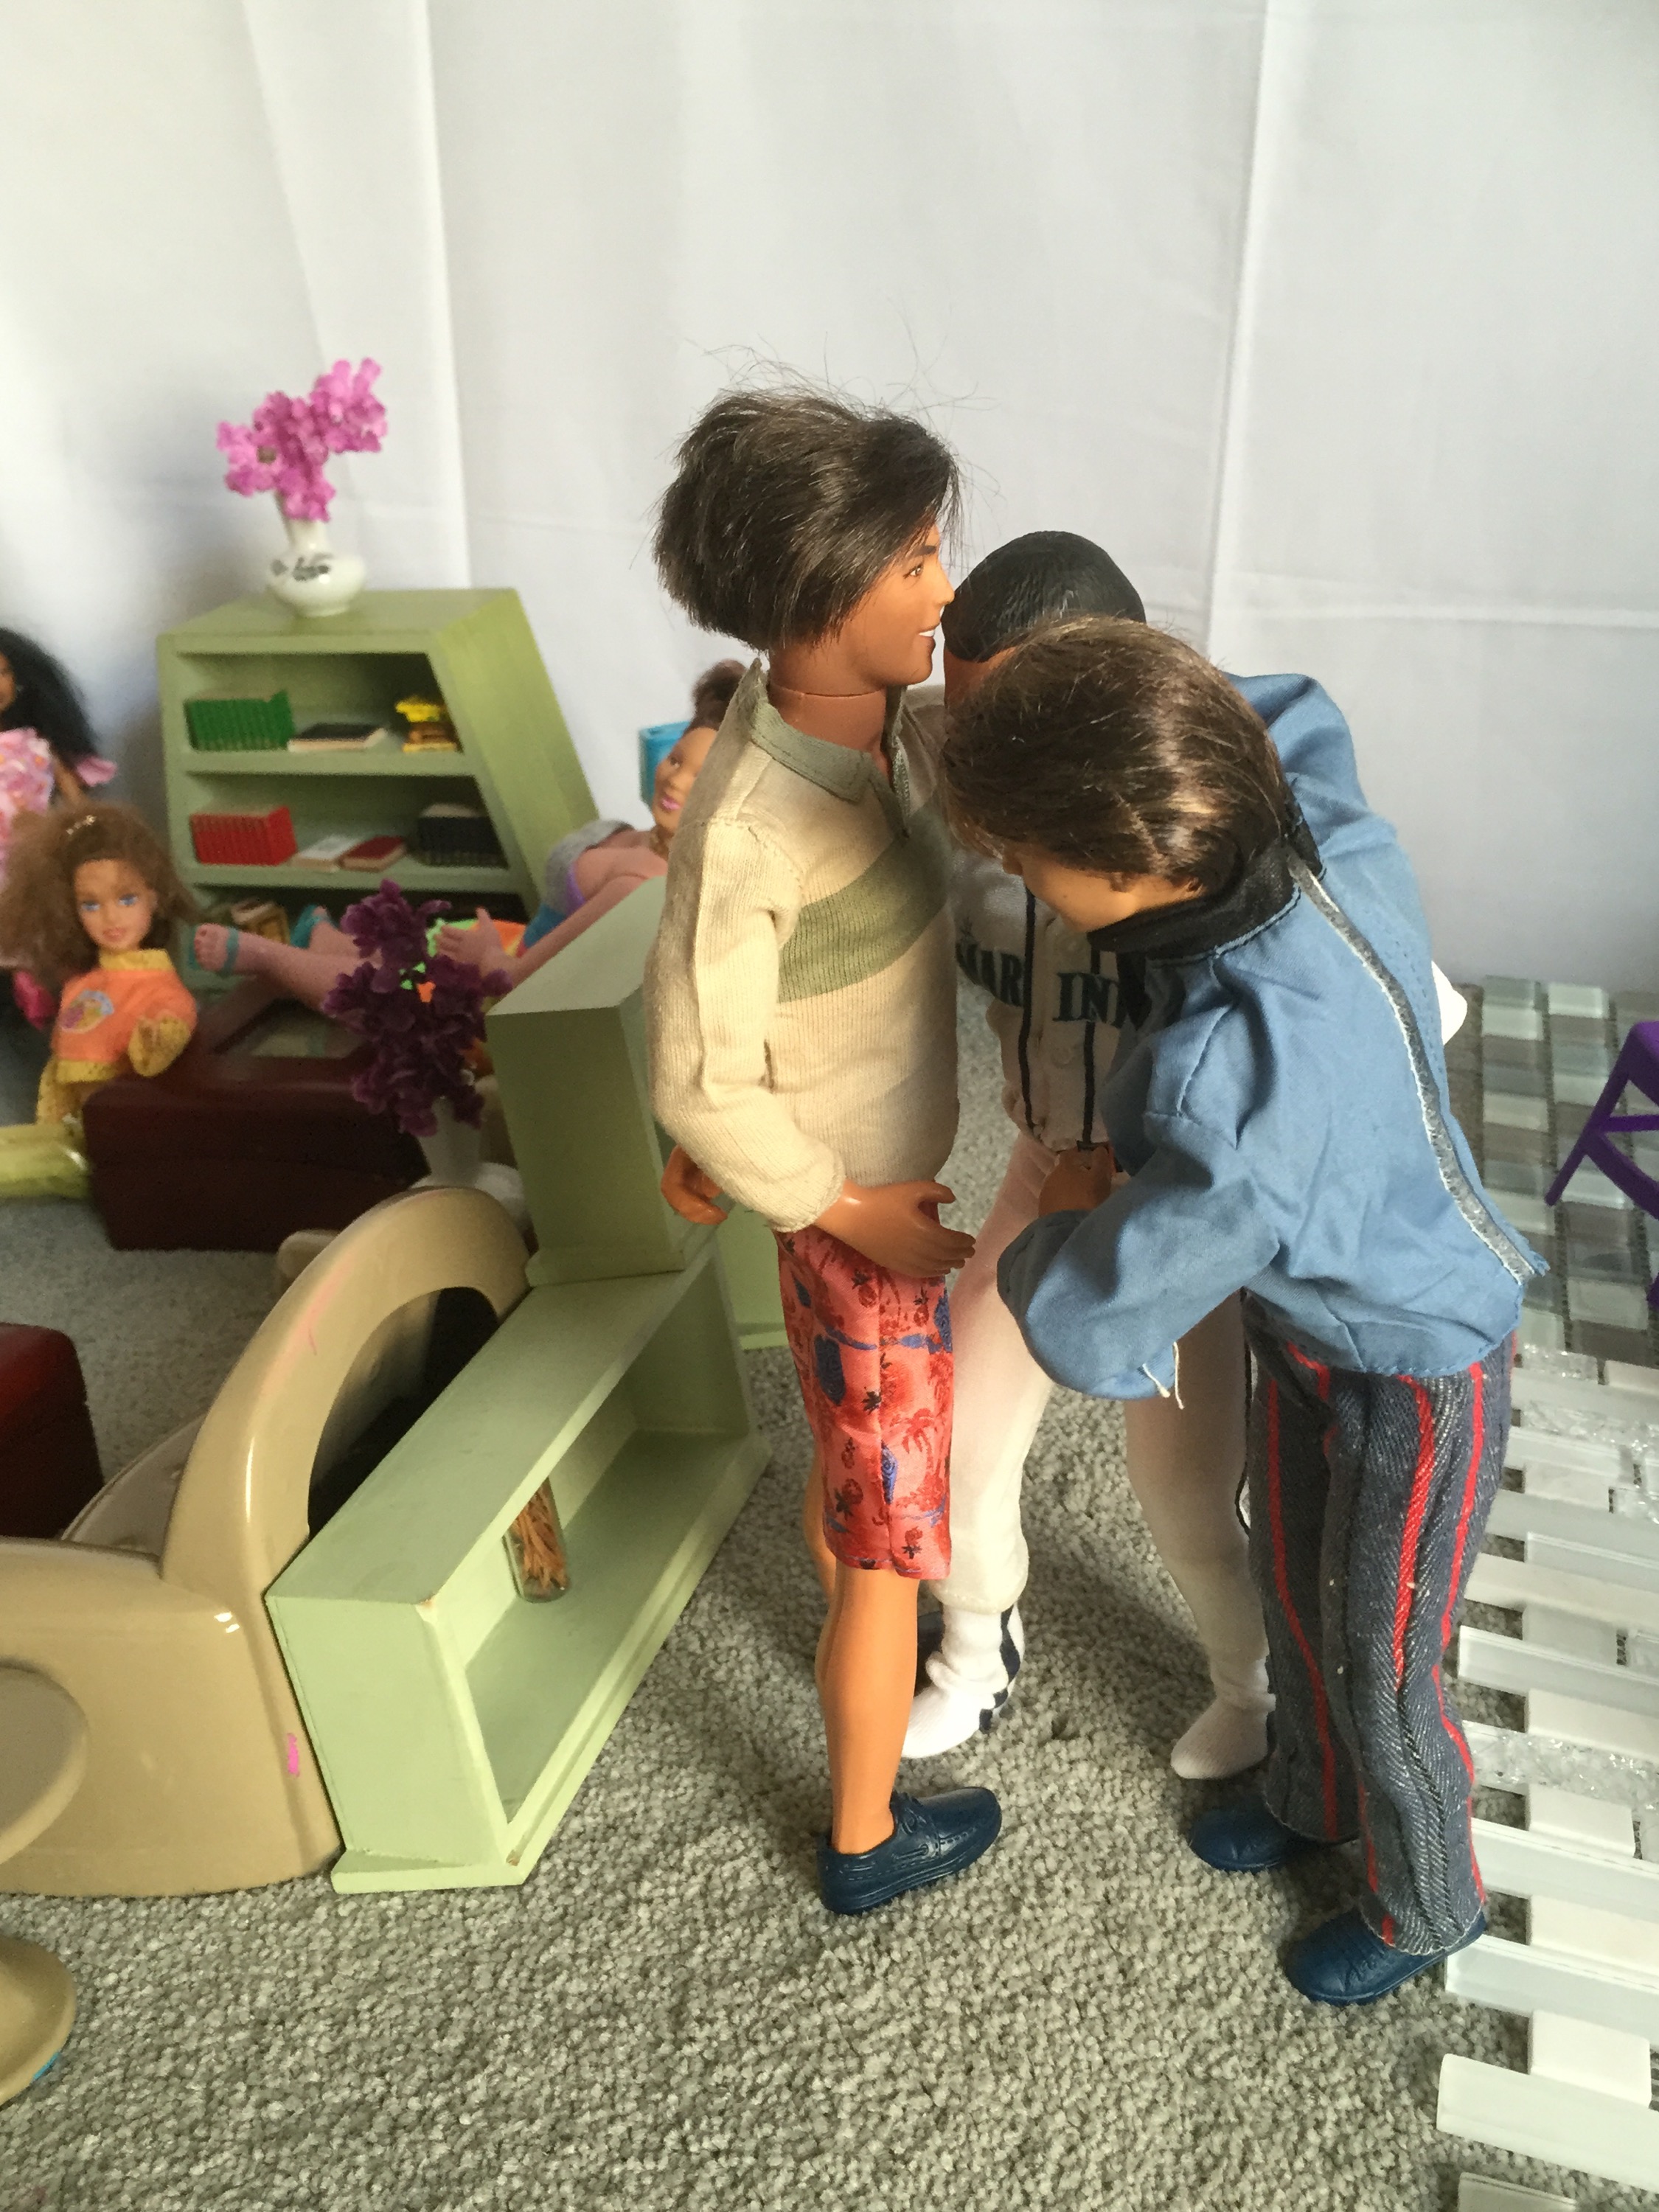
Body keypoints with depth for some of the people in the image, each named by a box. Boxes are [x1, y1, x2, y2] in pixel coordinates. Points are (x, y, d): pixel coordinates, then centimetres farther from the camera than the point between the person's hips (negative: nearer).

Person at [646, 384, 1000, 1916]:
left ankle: (860, 1615, 61)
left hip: (899, 1171, 8)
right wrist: (846, 1210, -15)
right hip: (857, 1212, -8)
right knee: (890, 1531, 10)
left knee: (856, 1456, 32)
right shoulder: (747, 829, -32)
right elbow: (699, 1082, -24)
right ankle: (867, 1844, 33)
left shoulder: (886, 713, -8)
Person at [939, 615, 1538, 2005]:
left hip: (1418, 1377, -8)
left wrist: (1066, 1214, -13)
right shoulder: (1335, 839, -22)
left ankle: (1427, 1908, 49)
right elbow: (1292, 710, 4)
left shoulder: (1239, 1083, -45)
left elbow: (1089, 1333, -33)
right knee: (1293, 1589, 28)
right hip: (1309, 1320, 8)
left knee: (1379, 1669, 17)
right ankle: (1313, 1799, 58)